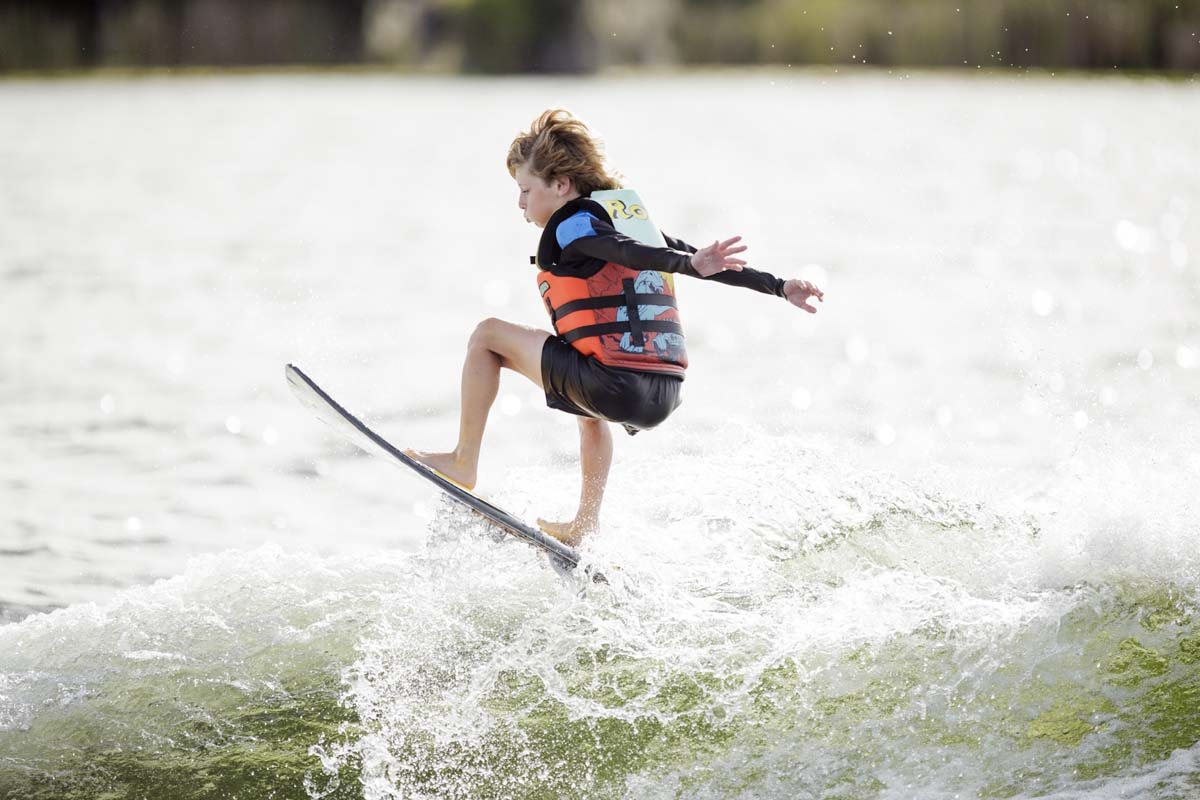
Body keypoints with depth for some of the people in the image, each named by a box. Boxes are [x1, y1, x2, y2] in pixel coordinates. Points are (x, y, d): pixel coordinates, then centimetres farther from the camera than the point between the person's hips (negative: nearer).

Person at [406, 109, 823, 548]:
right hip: (665, 397, 9)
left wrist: (690, 265, -38)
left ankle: (463, 462, 10)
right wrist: (778, 285, 24)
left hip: (616, 387, -9)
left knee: (488, 335, 8)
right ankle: (584, 528, 43)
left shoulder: (571, 226, -3)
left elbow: (630, 253, -21)